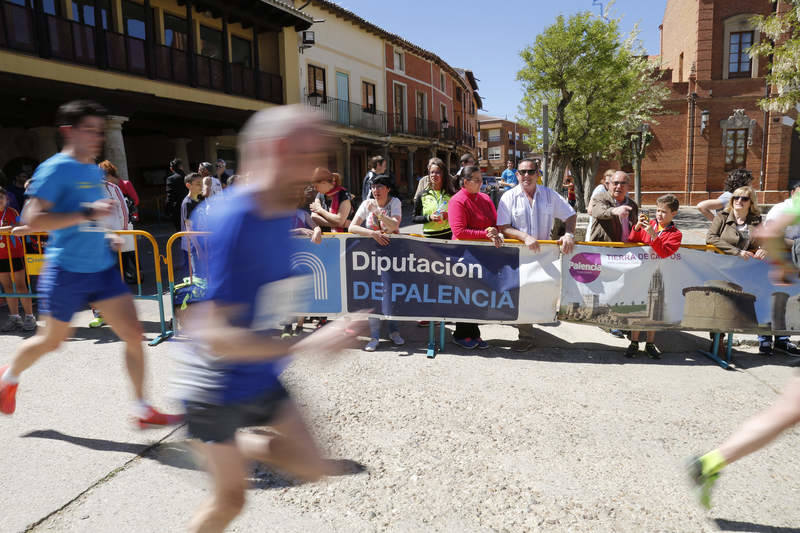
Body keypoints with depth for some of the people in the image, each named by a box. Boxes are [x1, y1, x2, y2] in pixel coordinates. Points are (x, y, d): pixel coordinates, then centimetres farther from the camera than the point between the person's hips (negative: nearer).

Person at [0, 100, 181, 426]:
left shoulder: (95, 171, 11)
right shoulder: (55, 169, -12)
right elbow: (32, 220, -19)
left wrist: (104, 237, 11)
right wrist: (86, 213, -25)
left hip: (102, 267, 6)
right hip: (67, 270, -6)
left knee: (133, 333, -4)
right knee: (52, 341, 13)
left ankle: (142, 409, 5)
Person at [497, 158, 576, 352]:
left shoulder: (549, 194, 7)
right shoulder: (509, 197, 0)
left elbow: (570, 215, 12)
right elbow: (503, 227, -7)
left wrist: (569, 234, -6)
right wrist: (525, 237, -20)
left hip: (544, 253, 2)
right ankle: (526, 337, 12)